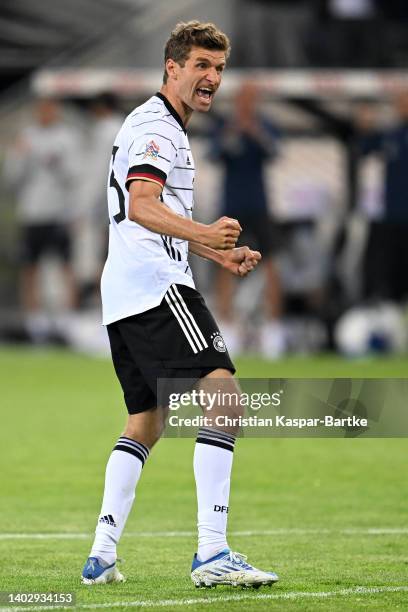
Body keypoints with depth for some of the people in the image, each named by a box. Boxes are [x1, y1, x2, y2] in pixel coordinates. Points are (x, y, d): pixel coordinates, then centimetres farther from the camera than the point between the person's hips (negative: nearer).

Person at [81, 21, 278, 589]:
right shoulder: (156, 125, -8)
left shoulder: (163, 127, 26)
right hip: (156, 287, -11)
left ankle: (101, 556, 18)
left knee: (147, 420, 19)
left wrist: (220, 252, 31)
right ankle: (212, 553, -28)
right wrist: (202, 233, -39)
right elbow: (143, 205, -24)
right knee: (224, 395, -20)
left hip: (124, 296, 11)